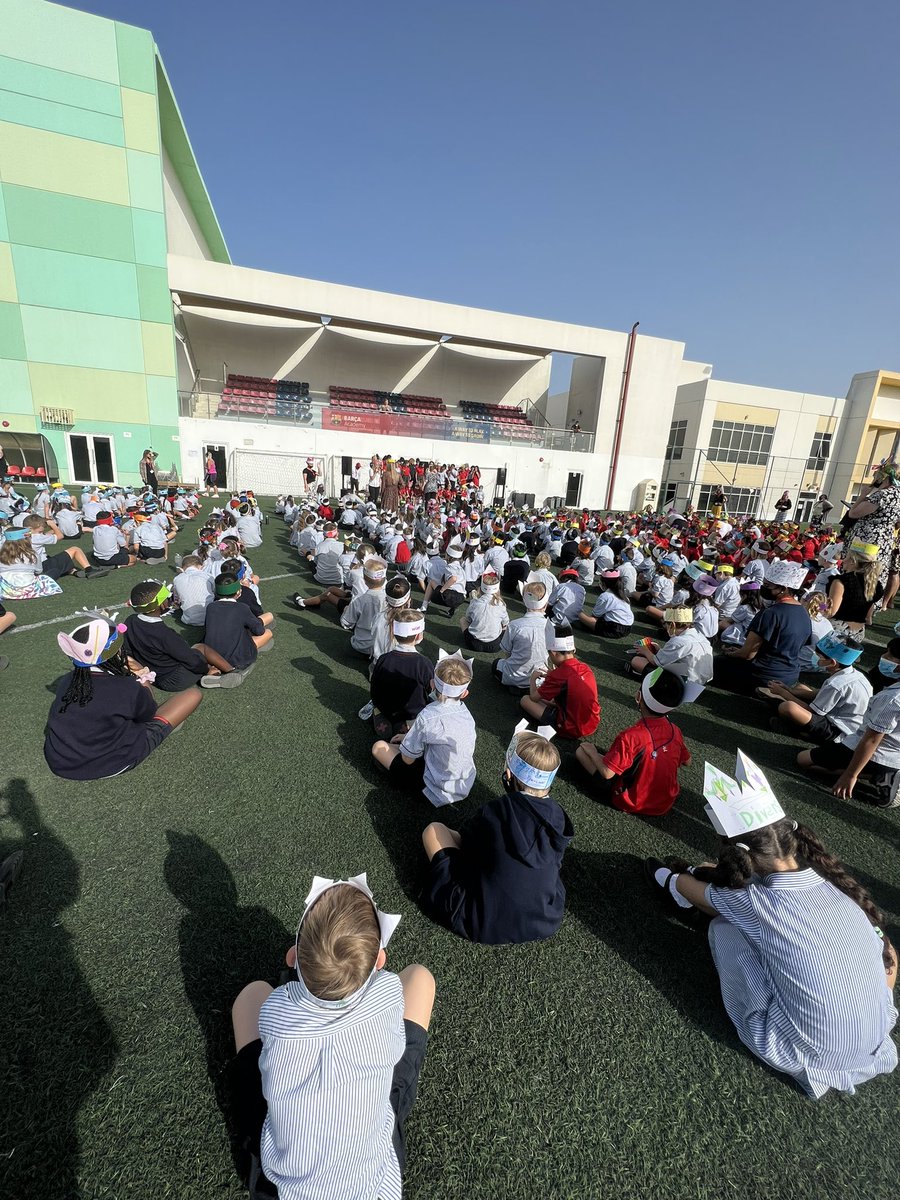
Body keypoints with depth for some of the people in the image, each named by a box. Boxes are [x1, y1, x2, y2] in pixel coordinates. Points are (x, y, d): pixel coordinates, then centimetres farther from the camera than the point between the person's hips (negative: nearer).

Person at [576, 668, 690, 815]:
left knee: (582, 750, -1)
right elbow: (687, 762, 5)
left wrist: (590, 751, -10)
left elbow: (607, 773, -26)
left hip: (632, 804, -5)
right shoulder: (675, 731, -12)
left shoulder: (630, 736, -31)